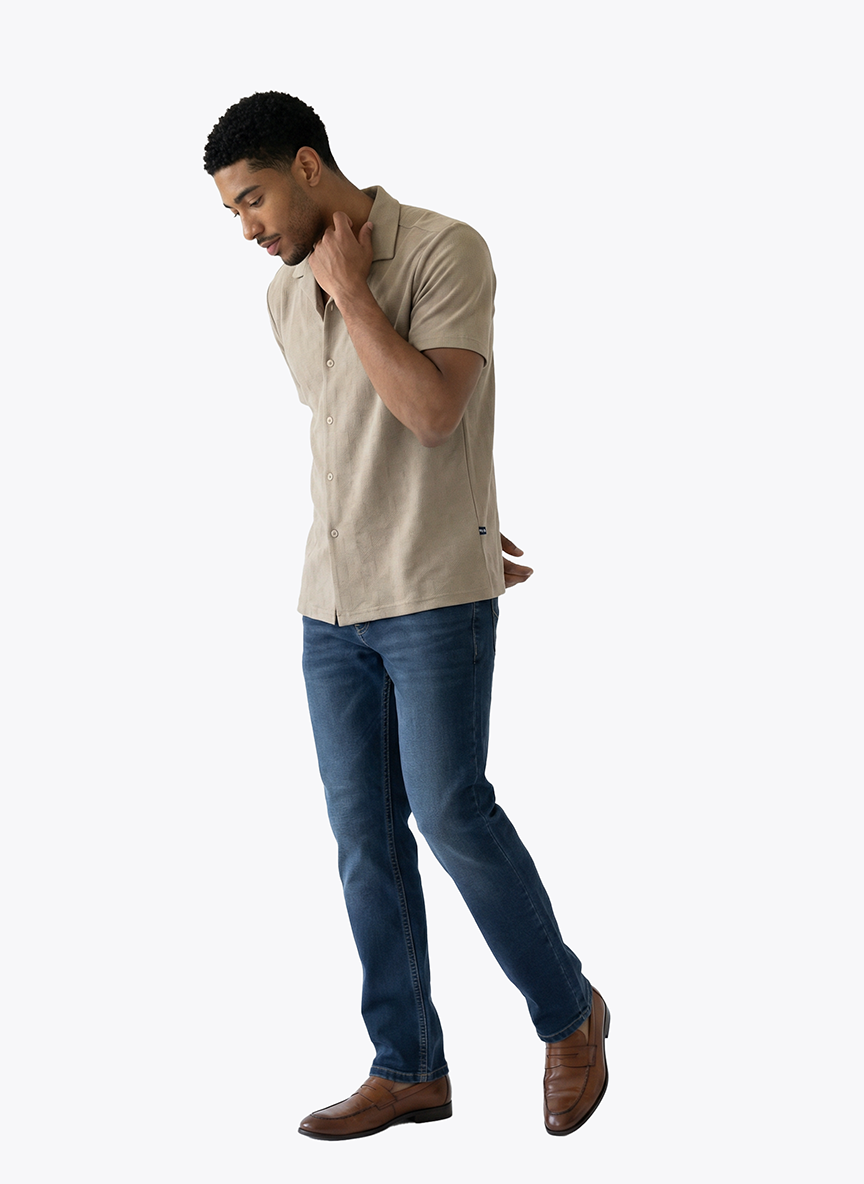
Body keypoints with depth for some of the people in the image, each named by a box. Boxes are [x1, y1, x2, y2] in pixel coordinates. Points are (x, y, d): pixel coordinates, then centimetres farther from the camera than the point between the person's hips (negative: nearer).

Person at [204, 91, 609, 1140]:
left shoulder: (446, 251, -9)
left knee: (449, 810, -10)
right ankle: (408, 1069, 13)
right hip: (331, 601, 7)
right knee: (363, 830, 4)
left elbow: (433, 412, -20)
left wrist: (348, 284, -14)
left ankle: (569, 1015, 11)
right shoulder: (286, 295, 12)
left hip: (434, 596, -6)